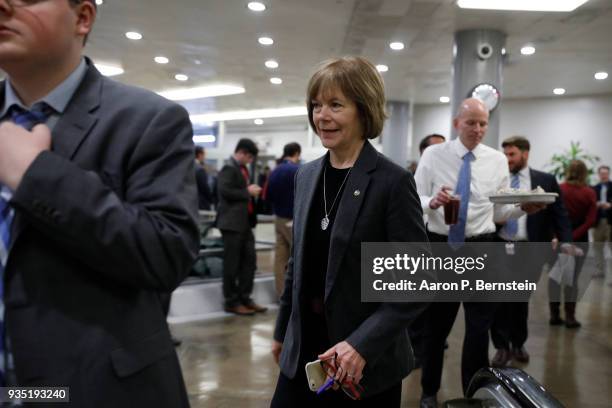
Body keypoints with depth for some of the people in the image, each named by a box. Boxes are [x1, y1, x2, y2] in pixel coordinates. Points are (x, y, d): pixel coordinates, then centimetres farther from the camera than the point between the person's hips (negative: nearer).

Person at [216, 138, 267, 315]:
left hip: (245, 222, 9)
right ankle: (231, 302, 9)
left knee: (249, 261, 11)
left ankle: (245, 298, 21)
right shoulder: (229, 168, -11)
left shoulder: (243, 169, 18)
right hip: (232, 222, -9)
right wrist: (248, 191, -16)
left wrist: (252, 191, 9)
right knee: (231, 264, 0)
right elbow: (225, 191, -23)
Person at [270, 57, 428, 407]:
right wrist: (283, 332, 17)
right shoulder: (306, 175, 4)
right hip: (303, 353, 5)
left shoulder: (393, 182, -14)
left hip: (367, 363, -5)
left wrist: (362, 344, -20)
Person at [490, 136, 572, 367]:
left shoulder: (546, 181, 3)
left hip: (528, 250, 0)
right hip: (499, 248, 0)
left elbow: (559, 215, 0)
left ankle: (518, 344, 31)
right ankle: (502, 347, 16)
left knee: (521, 298, 11)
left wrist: (566, 242, -13)